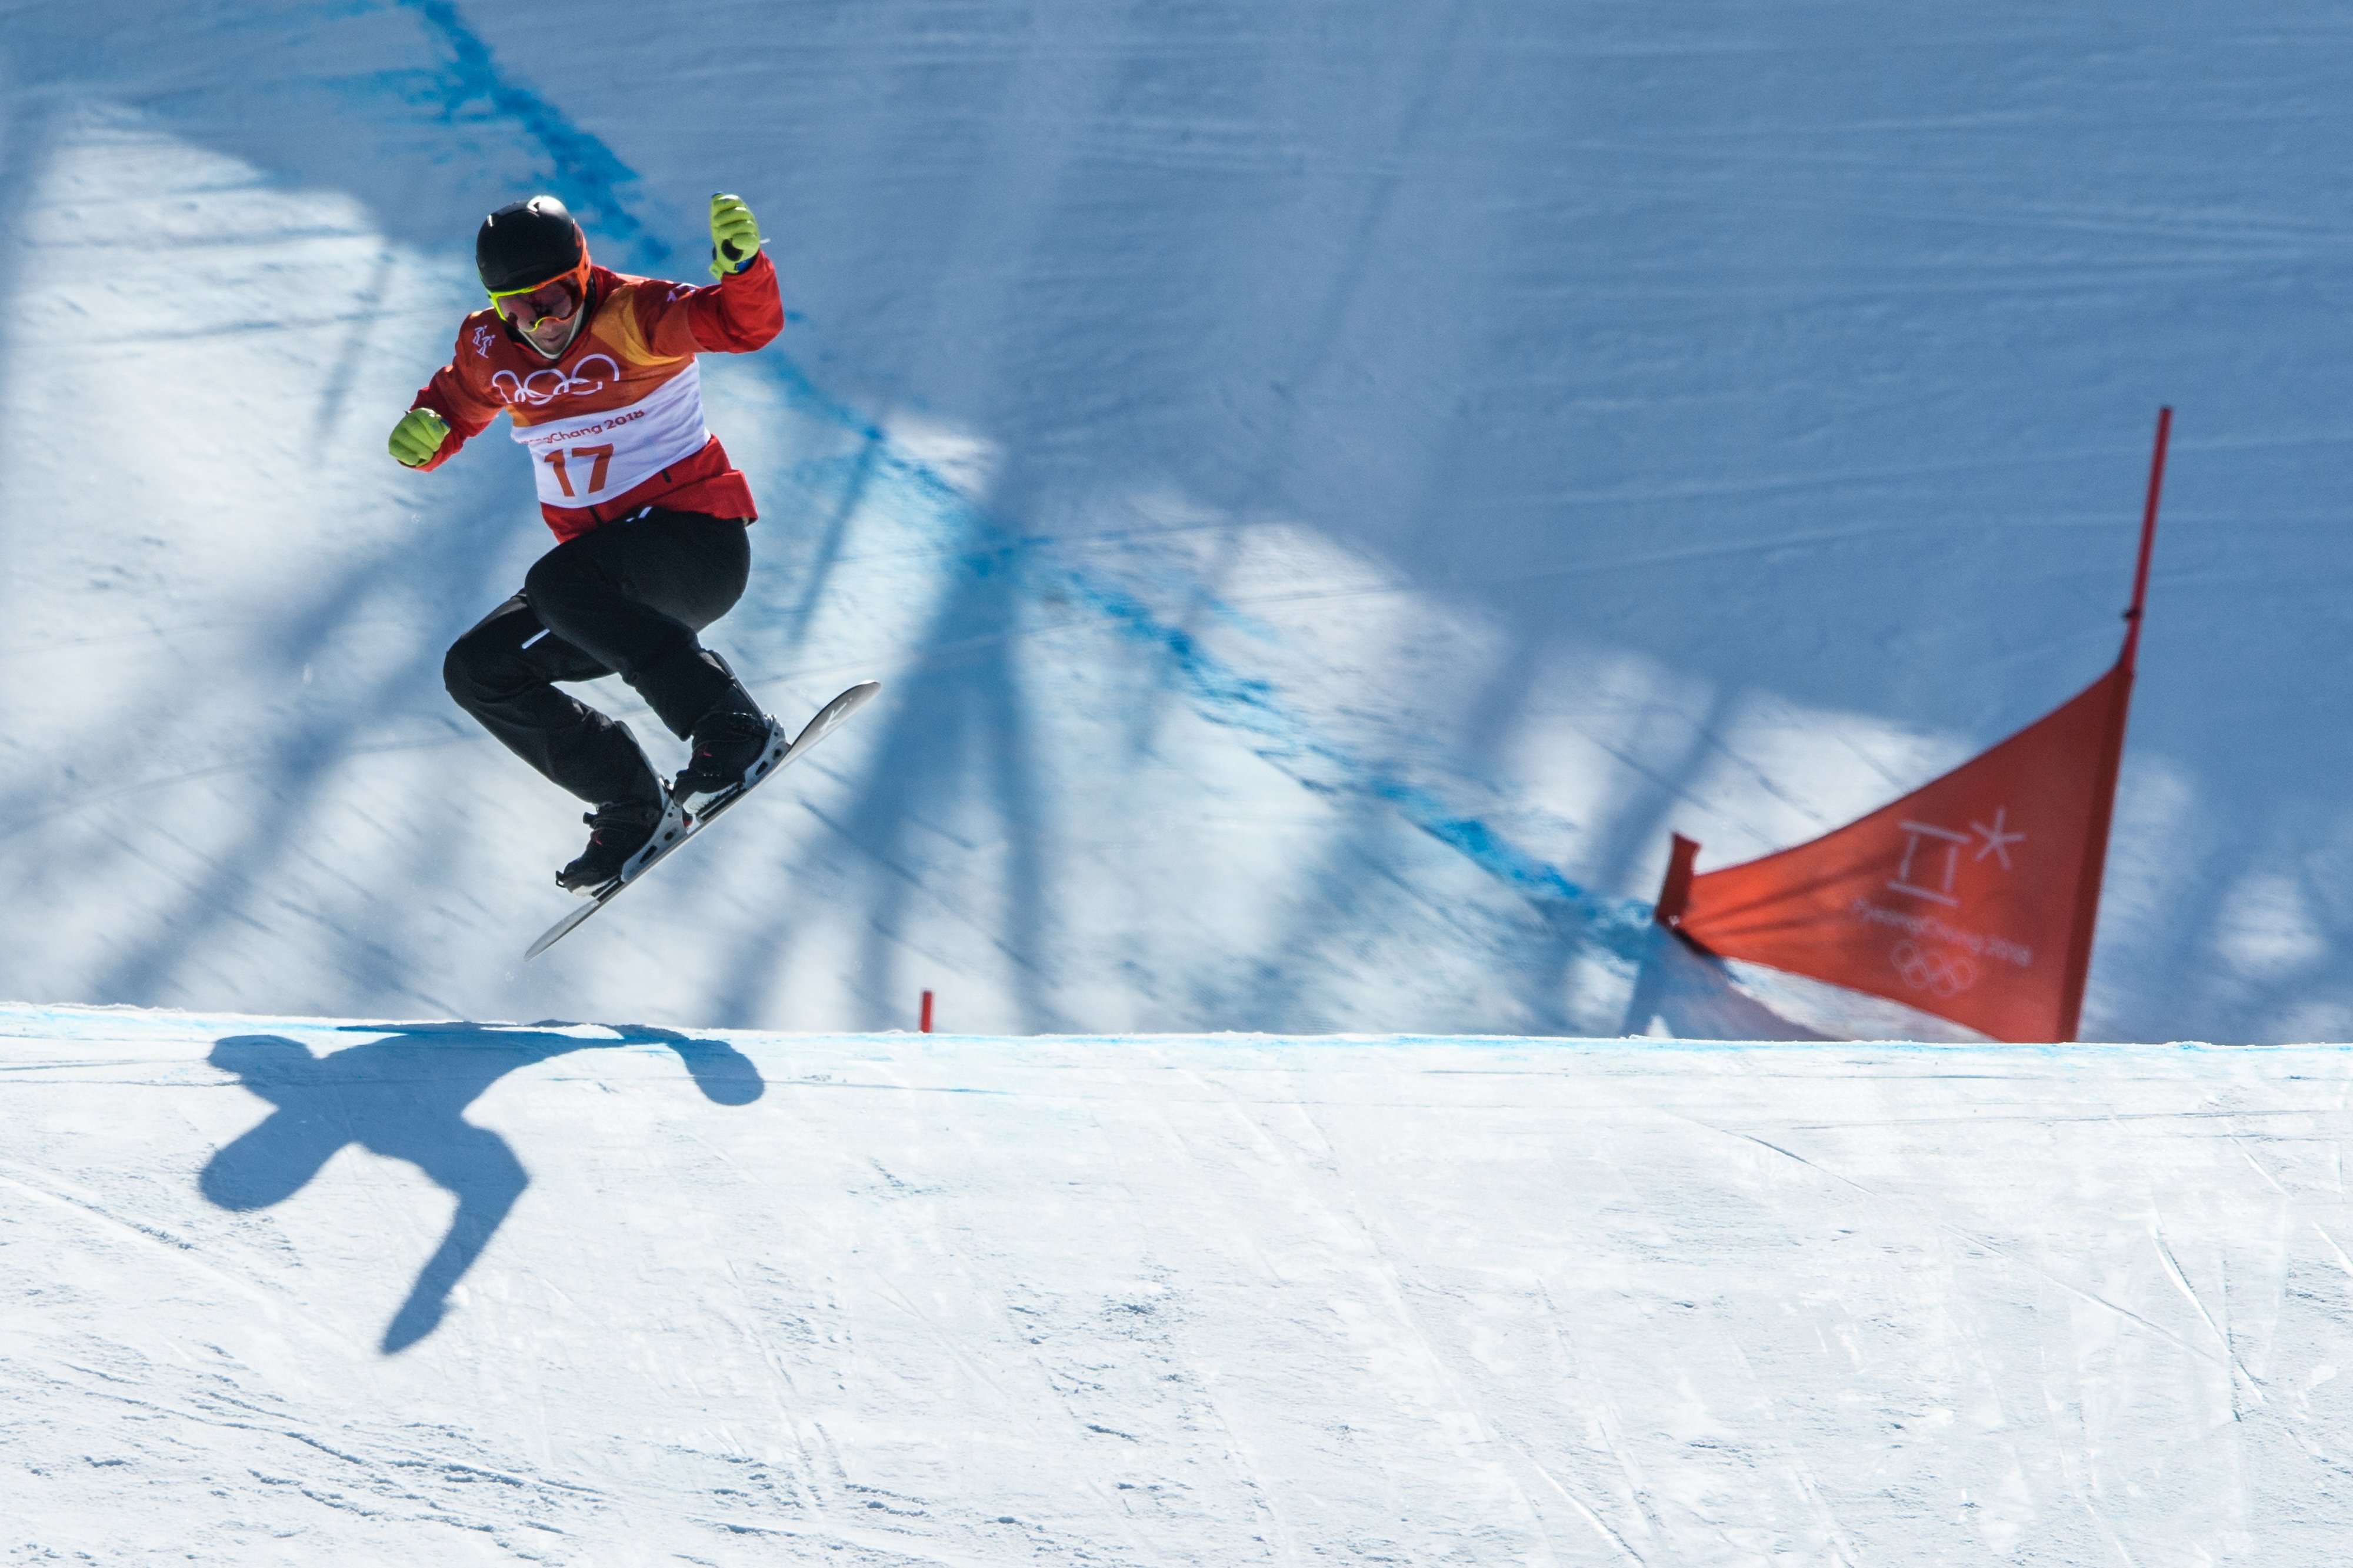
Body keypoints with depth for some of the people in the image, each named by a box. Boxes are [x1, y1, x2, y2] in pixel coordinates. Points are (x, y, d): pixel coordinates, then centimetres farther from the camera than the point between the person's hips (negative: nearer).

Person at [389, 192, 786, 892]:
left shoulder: (632, 314, -16)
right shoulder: (488, 350, 2)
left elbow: (748, 325, -29)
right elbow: (449, 413, 18)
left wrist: (742, 265, -51)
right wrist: (421, 436, -7)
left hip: (699, 542, -8)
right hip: (615, 584, 8)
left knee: (560, 584, -33)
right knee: (477, 671, 0)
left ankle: (735, 730, -34)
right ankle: (632, 808, 1)